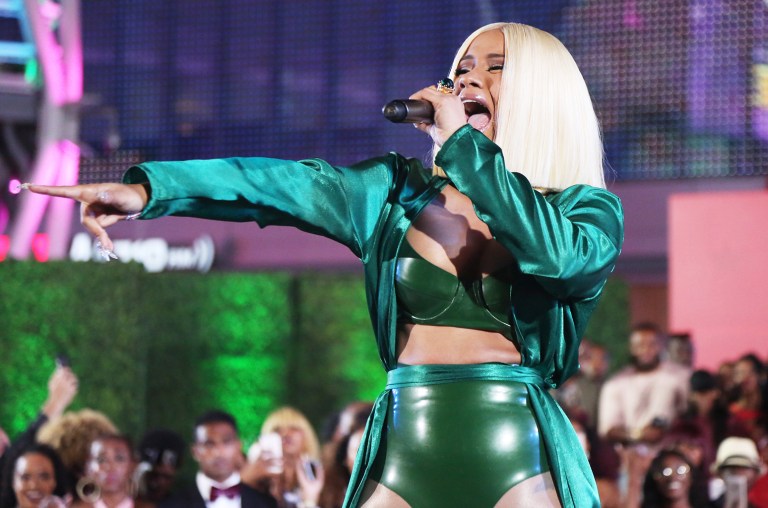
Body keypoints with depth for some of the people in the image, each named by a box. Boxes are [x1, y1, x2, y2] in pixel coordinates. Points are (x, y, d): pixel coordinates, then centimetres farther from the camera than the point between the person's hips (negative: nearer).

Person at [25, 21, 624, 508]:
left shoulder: (590, 210, 5)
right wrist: (147, 187, -17)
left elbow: (552, 252, -18)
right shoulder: (397, 191, 11)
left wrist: (462, 141, -9)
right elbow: (279, 182, -3)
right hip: (405, 453, 2)